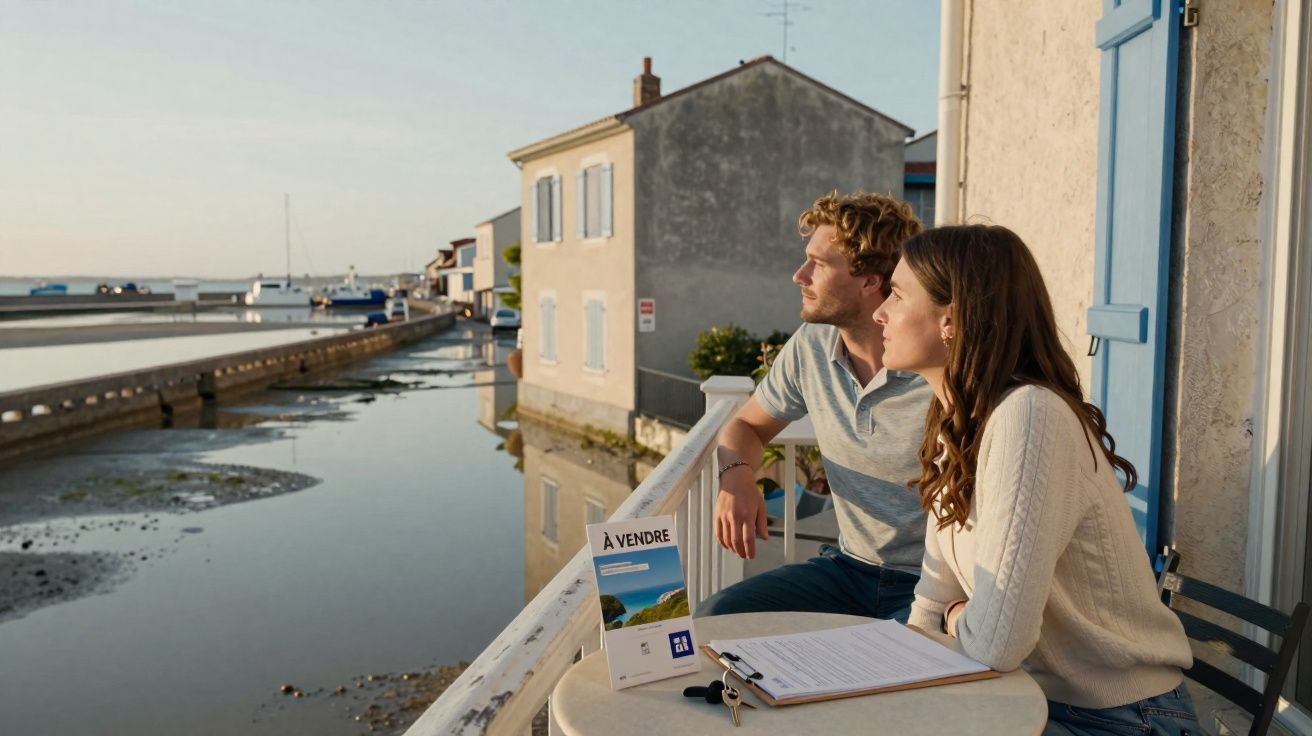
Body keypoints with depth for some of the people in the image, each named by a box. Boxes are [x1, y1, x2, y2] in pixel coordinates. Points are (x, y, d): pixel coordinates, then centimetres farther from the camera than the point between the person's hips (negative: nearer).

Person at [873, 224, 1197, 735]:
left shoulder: (1029, 416, -26)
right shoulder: (957, 423, 2)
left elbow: (994, 642, -30)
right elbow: (936, 601, 7)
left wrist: (957, 620, -9)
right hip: (1032, 694, 7)